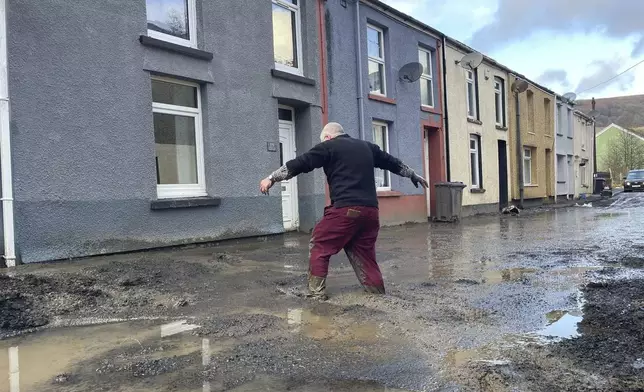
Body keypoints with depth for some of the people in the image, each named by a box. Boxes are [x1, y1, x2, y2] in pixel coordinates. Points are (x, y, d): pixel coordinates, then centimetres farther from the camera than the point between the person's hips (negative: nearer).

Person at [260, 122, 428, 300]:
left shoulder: (328, 146, 5)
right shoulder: (367, 147, 22)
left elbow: (300, 163, 3)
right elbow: (393, 162, 33)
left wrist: (272, 178, 9)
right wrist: (414, 175, 48)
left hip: (345, 209, -6)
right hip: (370, 211, 6)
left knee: (319, 247, 7)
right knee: (364, 254, 16)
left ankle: (316, 294, 5)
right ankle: (379, 296, 18)